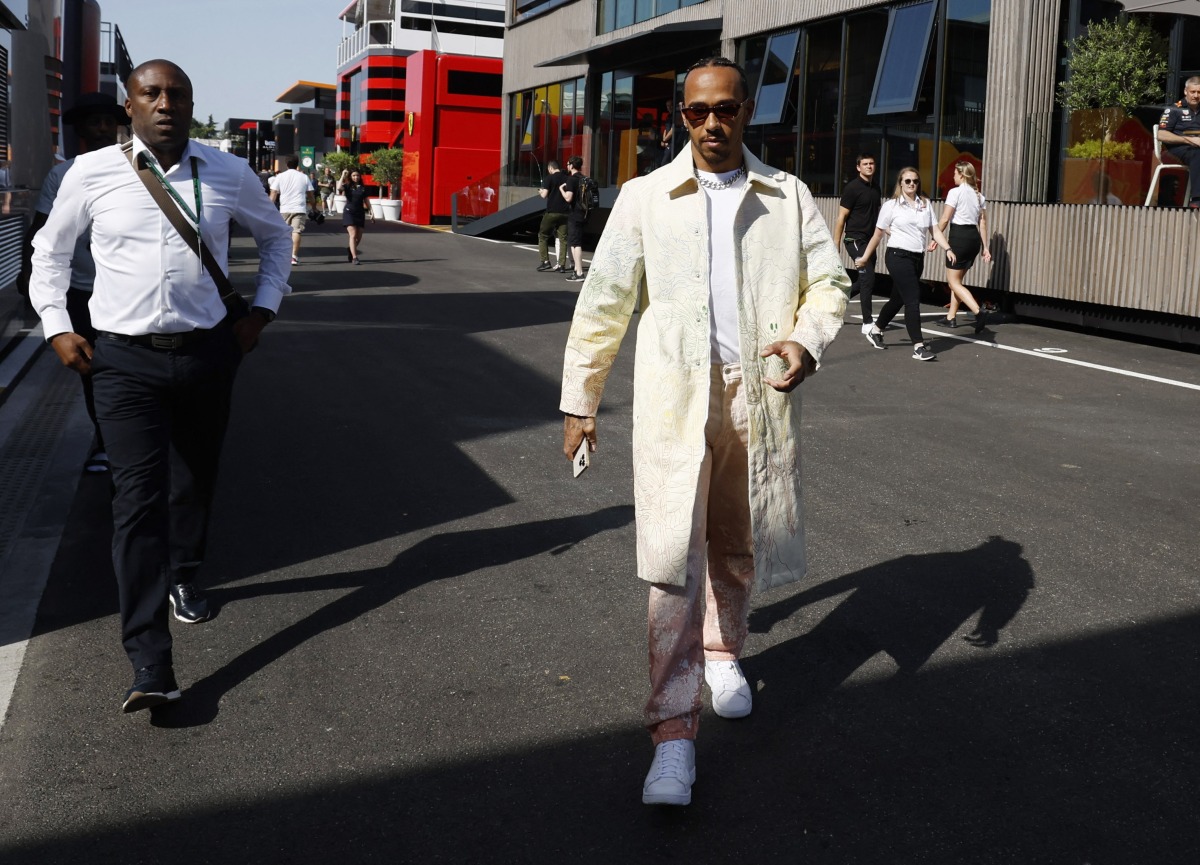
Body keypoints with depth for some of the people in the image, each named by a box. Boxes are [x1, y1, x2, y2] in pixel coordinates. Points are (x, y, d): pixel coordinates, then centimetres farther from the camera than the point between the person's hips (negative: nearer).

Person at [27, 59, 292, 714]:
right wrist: (56, 326, 3)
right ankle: (150, 666, -12)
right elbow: (50, 248, 13)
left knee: (195, 482, 17)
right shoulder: (93, 173, -2)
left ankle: (183, 580, 46)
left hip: (209, 352, 3)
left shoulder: (229, 173, 2)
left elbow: (274, 235, 19)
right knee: (138, 499, -10)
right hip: (125, 359, -2)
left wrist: (261, 311, 10)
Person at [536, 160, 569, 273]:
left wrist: (540, 192, 9)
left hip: (552, 212, -4)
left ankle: (545, 261, 0)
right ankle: (562, 265, 3)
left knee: (543, 236, 9)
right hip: (564, 212, 4)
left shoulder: (549, 178, -7)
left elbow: (544, 195, -12)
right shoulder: (567, 179, 7)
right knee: (563, 238, 6)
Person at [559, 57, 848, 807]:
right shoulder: (645, 198, 3)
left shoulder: (790, 197, 8)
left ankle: (722, 651, 43)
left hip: (761, 394, 3)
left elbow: (830, 281, 8)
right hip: (677, 398, -2)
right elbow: (603, 303, 6)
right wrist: (580, 401, 7)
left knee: (737, 545, 16)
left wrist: (807, 338, -14)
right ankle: (674, 731, -6)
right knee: (673, 557, -10)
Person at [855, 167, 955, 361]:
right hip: (898, 257, -6)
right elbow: (878, 234, 3)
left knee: (898, 299, 16)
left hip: (917, 258, 6)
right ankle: (918, 347, -12)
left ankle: (876, 331, 37)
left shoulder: (926, 204, 11)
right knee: (913, 301, -13)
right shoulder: (891, 205, -2)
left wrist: (947, 248, -6)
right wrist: (865, 257, 6)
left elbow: (935, 230, 8)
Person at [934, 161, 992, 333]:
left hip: (959, 236, -8)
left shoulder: (955, 192, -8)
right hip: (974, 237, 8)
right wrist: (985, 247, 13)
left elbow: (945, 219, -10)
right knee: (955, 280, 19)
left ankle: (979, 312, -22)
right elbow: (983, 223, 12)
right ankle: (951, 318, 21)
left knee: (954, 282, -4)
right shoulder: (979, 195, 14)